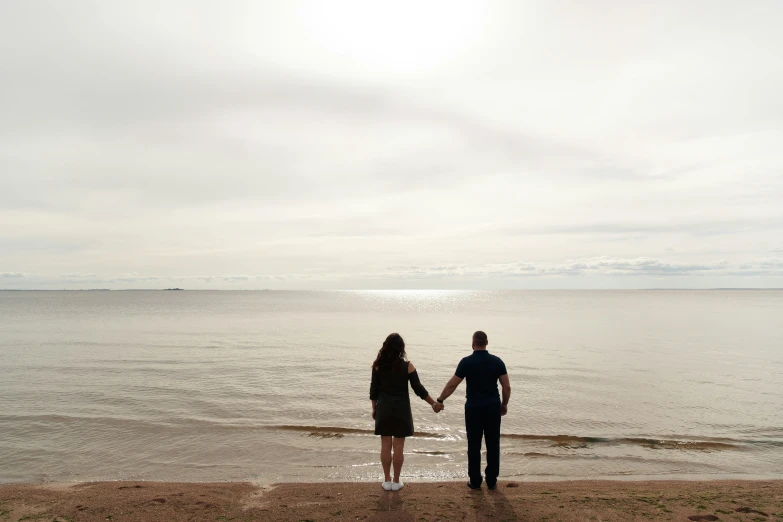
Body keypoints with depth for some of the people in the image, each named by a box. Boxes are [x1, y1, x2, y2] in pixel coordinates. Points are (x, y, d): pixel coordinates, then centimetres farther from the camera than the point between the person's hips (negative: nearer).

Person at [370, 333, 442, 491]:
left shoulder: (378, 365, -4)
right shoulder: (407, 365, -9)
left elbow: (374, 389, 1)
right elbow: (418, 389, -5)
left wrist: (374, 409, 13)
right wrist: (434, 404, 6)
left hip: (384, 408, 2)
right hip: (401, 409, -2)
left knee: (386, 445, 10)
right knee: (398, 446, 7)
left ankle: (387, 481, 18)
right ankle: (396, 481, 16)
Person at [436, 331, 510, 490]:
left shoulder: (467, 362, -8)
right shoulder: (497, 361, 0)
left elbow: (452, 384, -5)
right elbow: (507, 387, 2)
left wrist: (440, 400, 6)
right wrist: (504, 404, 17)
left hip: (474, 407, -2)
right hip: (493, 407, 2)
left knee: (474, 445, 6)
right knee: (493, 445, 10)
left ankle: (475, 481, 13)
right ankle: (492, 481, 17)